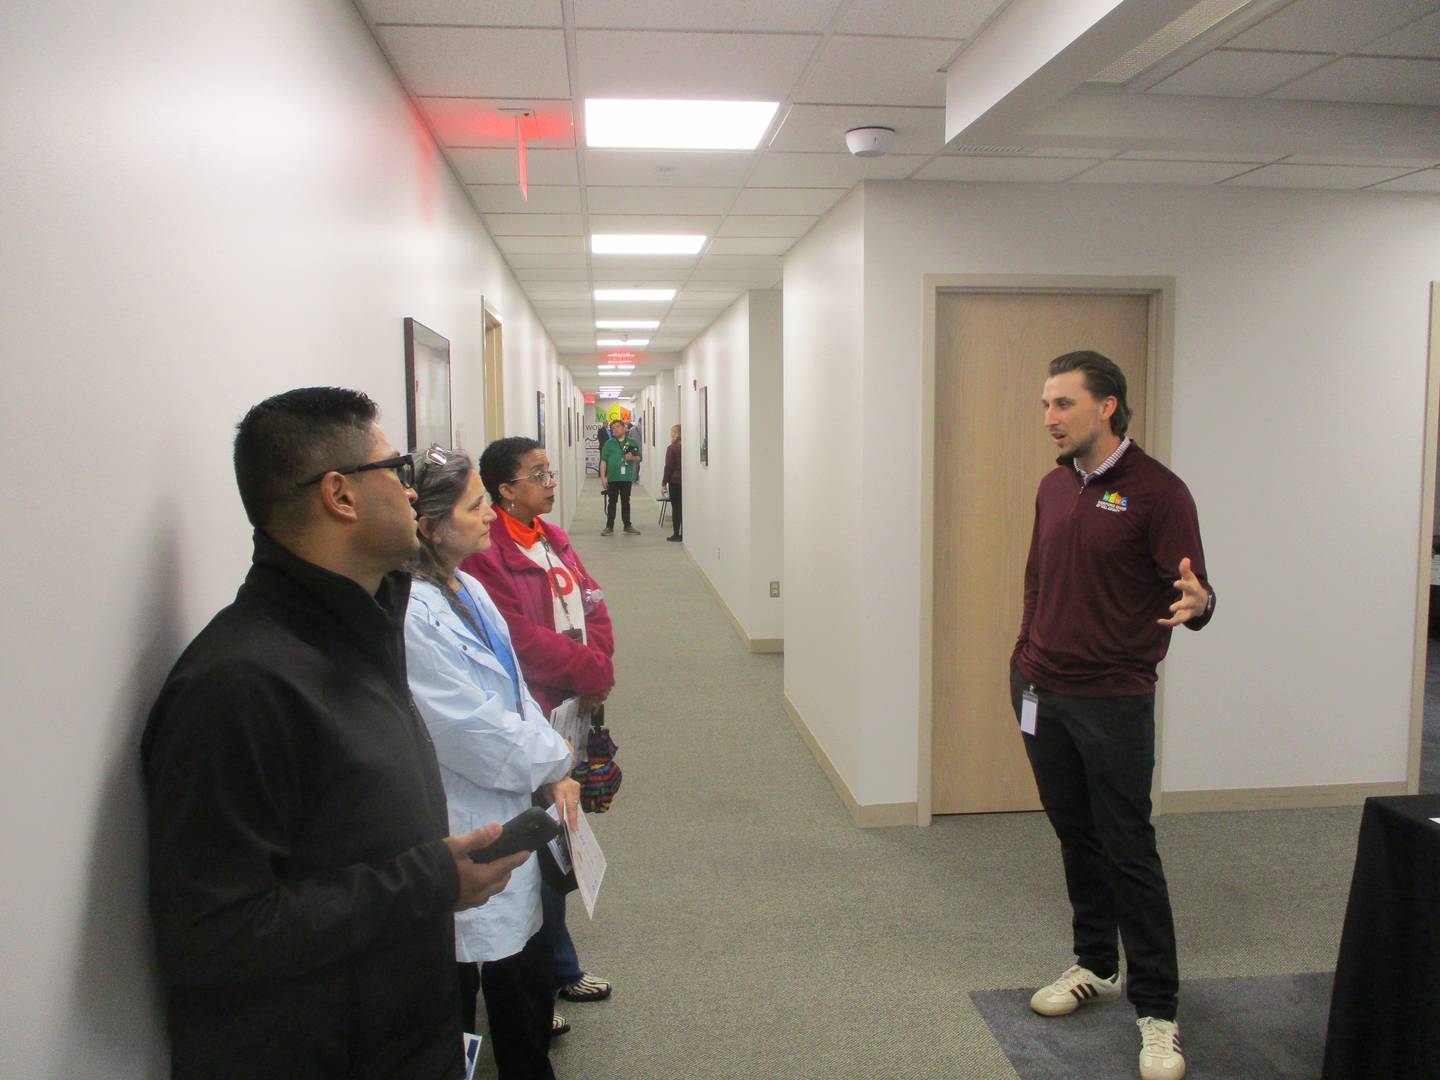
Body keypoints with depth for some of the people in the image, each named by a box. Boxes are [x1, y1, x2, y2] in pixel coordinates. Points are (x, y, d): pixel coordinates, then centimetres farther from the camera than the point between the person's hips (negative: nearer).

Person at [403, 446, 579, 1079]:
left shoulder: (467, 588, 7)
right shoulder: (409, 612, -22)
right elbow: (470, 731, -21)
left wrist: (555, 773, -1)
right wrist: (553, 761, -5)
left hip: (512, 812, 9)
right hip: (464, 839, -9)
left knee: (527, 989, 21)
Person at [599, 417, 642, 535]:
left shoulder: (632, 443, 7)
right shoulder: (609, 443, 2)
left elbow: (639, 458, 11)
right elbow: (603, 461, -1)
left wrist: (633, 458, -12)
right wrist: (603, 477, -9)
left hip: (626, 478, 1)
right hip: (612, 478, -1)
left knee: (626, 502, 11)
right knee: (612, 502, 4)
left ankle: (627, 525, 19)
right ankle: (609, 526, 11)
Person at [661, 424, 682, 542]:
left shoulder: (671, 448, -9)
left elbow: (668, 467, -10)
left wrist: (664, 483, -5)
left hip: (674, 481, -4)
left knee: (676, 507, 0)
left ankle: (676, 534, 1)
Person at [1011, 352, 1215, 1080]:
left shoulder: (1157, 491, -12)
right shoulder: (1054, 486, 8)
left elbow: (1191, 591, -14)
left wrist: (1197, 602, -37)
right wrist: (1025, 661, 15)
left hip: (1112, 701, -6)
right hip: (1042, 692, 6)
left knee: (1128, 853, 1)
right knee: (1075, 838, 17)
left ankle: (1157, 1011, 14)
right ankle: (1094, 967, 34)